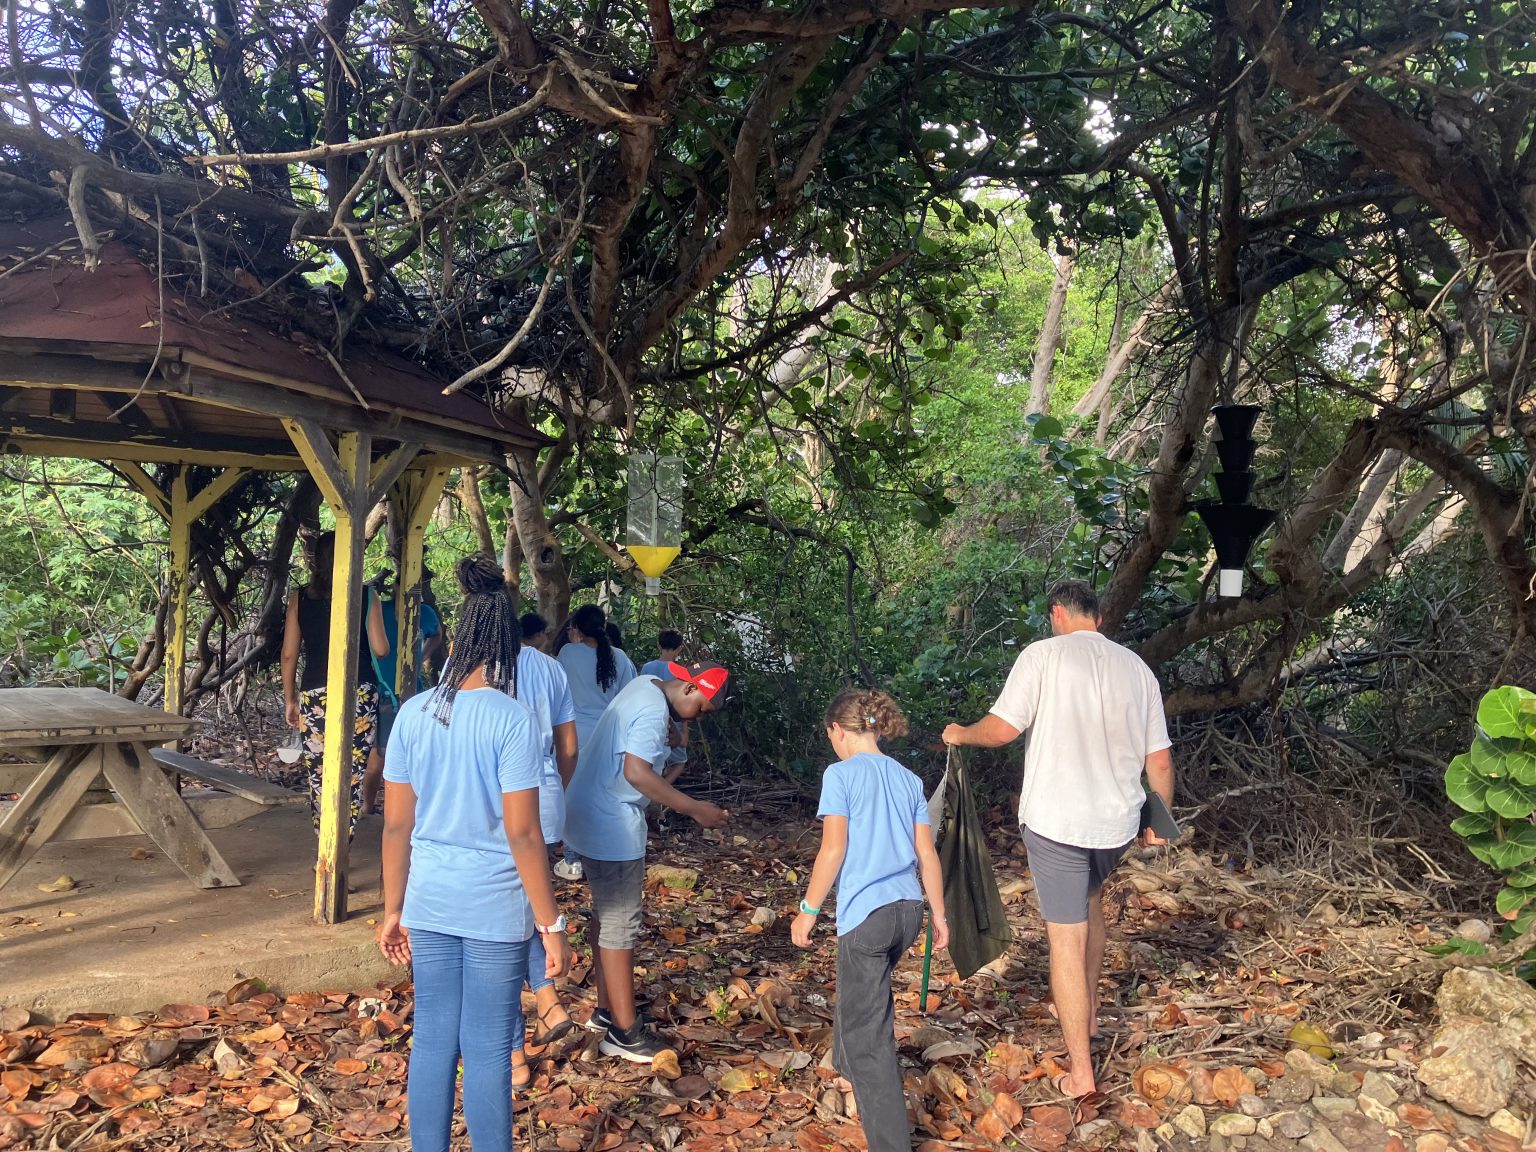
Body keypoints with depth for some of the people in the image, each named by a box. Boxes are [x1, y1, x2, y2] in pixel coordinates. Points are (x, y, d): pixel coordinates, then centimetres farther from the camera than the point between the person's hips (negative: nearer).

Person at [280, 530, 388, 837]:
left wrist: (290, 699, 15)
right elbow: (379, 649, -2)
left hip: (315, 696, 2)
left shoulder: (300, 598, 5)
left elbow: (289, 655, 5)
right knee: (353, 774, 2)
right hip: (360, 695, -1)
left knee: (319, 774, 9)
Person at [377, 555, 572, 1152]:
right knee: (487, 1049, 8)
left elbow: (396, 825, 2)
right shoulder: (513, 720, -15)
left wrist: (393, 911, 13)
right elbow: (522, 835, -15)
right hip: (495, 909, -4)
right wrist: (552, 925, -8)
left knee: (432, 1040, 15)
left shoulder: (413, 714, -2)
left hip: (429, 905, 4)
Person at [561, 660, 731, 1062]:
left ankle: (607, 1009, 31)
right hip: (613, 828, -11)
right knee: (621, 924, -4)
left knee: (606, 915, 19)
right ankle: (625, 1032, 4)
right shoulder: (654, 711, -21)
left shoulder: (643, 685, 8)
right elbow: (637, 773, -31)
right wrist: (696, 810, -27)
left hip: (592, 818, 11)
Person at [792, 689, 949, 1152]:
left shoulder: (841, 775, -7)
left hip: (867, 912, -7)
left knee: (866, 1033, -1)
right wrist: (938, 913, 16)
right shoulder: (908, 779, 10)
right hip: (908, 909, 7)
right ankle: (847, 1063, 53)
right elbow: (927, 853, 10)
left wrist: (808, 910, -5)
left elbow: (833, 849, -12)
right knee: (865, 993, 31)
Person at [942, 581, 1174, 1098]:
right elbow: (1160, 760, 8)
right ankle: (1087, 1010, 45)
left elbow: (1002, 728, -14)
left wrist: (961, 734, 7)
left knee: (1066, 939, 1)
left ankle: (1081, 1071, 7)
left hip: (1055, 821, -5)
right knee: (1089, 899, 31)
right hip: (1118, 822, 5)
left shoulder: (1044, 654, -8)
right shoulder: (1137, 667, 7)